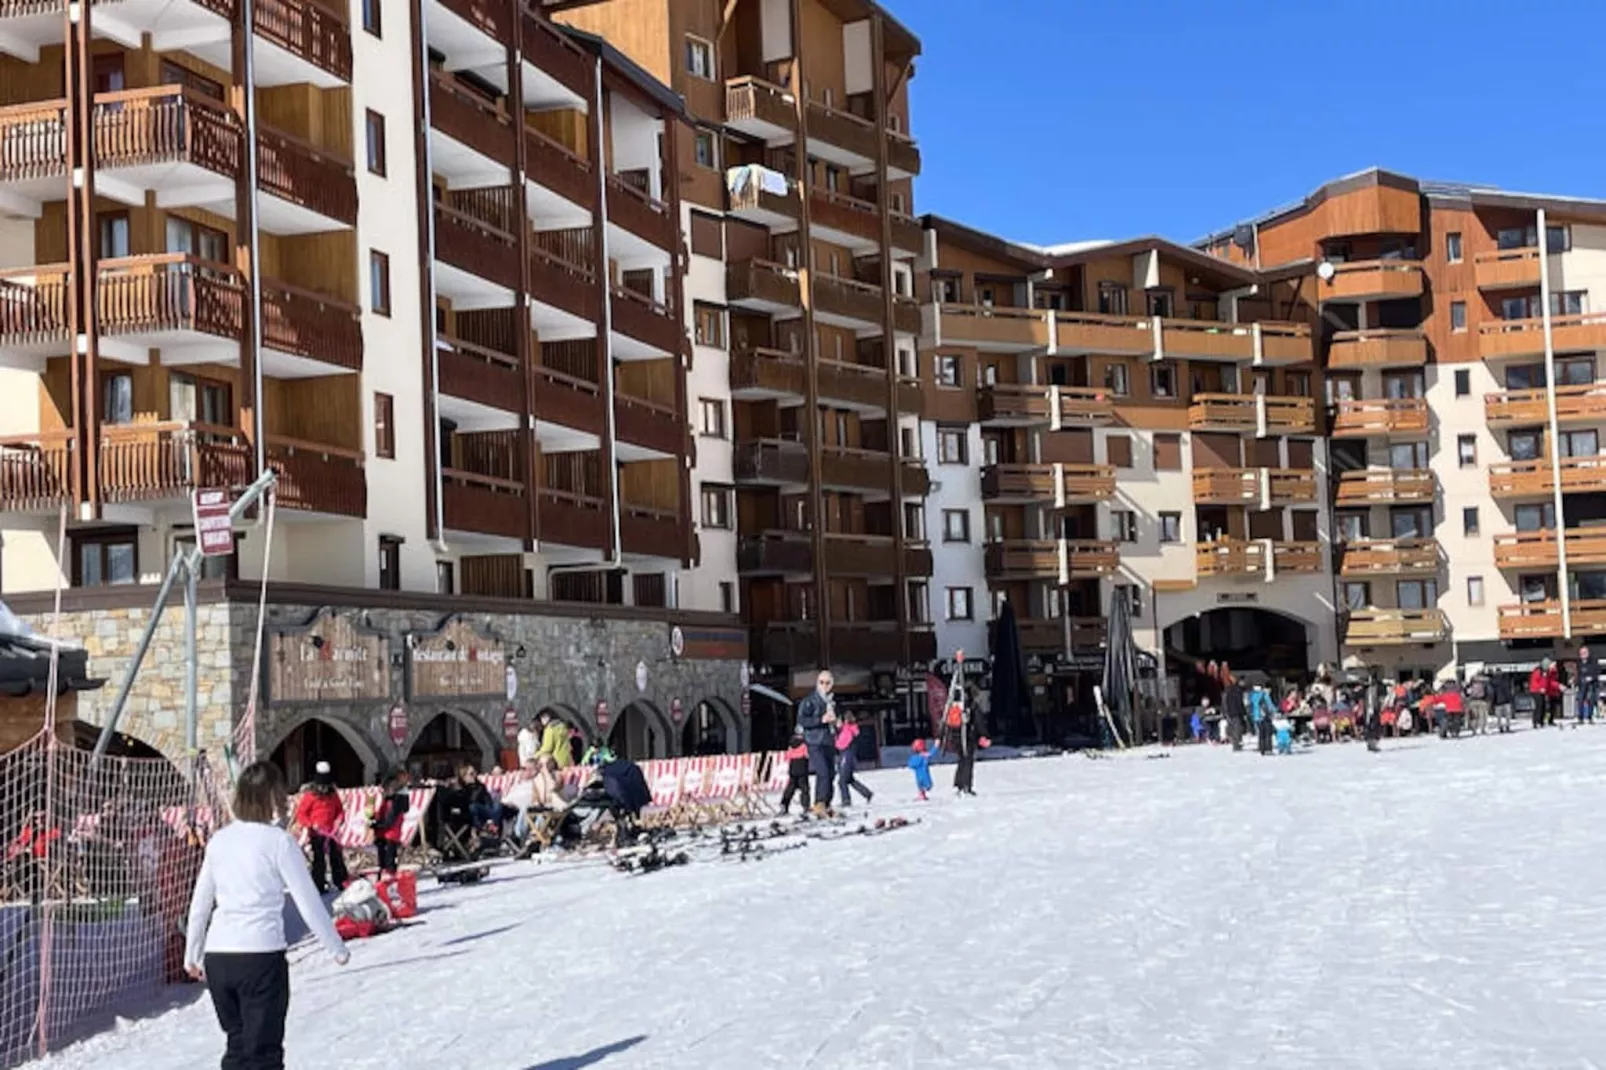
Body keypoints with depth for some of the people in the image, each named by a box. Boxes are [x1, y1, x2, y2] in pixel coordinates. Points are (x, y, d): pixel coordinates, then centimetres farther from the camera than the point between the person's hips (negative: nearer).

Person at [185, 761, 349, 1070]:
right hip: (261, 955, -5)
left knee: (237, 1045, 19)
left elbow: (199, 903, 14)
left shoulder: (219, 840, 7)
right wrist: (337, 948, 7)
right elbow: (309, 902, -5)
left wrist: (192, 955, 26)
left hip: (217, 957, 5)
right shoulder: (278, 841, -8)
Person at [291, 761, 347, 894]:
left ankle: (342, 883, 19)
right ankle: (318, 887, 4)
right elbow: (301, 814, -7)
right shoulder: (309, 796, -8)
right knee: (319, 861, -2)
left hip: (332, 833, 5)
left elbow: (340, 810, 15)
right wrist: (311, 824, -20)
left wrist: (339, 819, -6)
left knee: (337, 858, 10)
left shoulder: (333, 795, 6)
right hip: (316, 833, -5)